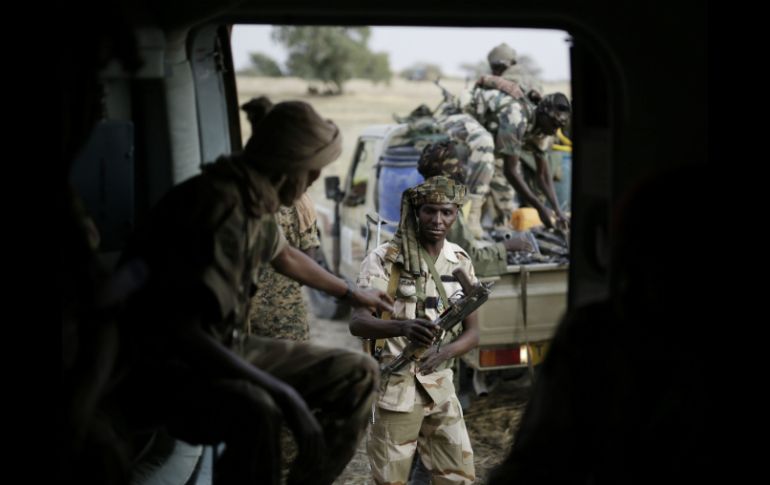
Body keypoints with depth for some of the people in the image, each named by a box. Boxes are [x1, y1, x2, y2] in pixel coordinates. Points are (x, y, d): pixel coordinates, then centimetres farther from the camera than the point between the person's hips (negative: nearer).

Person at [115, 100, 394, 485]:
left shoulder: (255, 200, 3)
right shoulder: (221, 208, -26)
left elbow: (284, 255, 27)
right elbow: (180, 334, -32)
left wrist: (350, 293, 42)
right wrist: (284, 395, -33)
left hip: (223, 351, 10)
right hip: (163, 371, -10)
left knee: (358, 374, 5)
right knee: (255, 411, -39)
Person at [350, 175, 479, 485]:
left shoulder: (460, 261, 4)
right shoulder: (385, 258, -11)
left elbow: (472, 332, 4)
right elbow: (358, 323, -20)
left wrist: (443, 352, -18)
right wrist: (403, 326, -39)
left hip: (440, 387, 5)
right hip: (394, 387, -4)